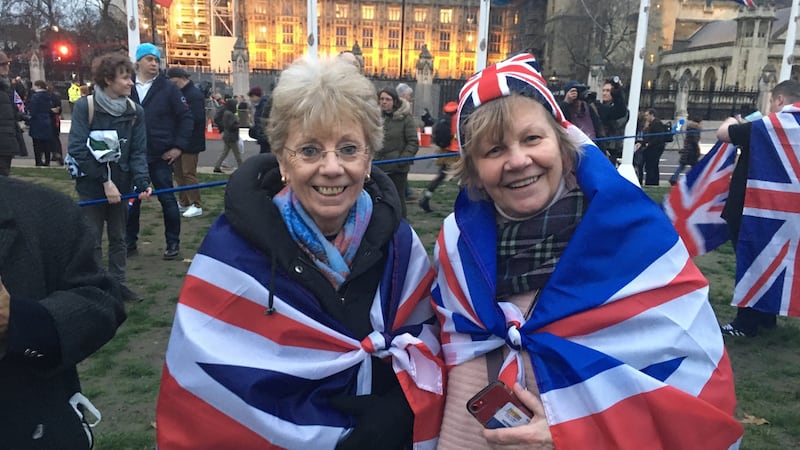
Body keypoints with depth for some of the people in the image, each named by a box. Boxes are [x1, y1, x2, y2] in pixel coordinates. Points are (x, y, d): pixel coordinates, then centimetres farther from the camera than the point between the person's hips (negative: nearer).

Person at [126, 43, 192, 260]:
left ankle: (173, 243, 15)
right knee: (131, 200, 11)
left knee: (167, 199, 4)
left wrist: (179, 146, -8)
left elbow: (186, 117, -3)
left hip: (160, 155, -2)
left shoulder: (168, 88, -2)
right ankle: (130, 242, 24)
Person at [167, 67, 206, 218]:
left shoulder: (195, 95, -14)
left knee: (189, 173, -6)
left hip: (190, 142, -9)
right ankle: (183, 202, 24)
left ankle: (196, 205, 2)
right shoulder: (179, 93, 13)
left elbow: (197, 118, -24)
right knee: (179, 173, 13)